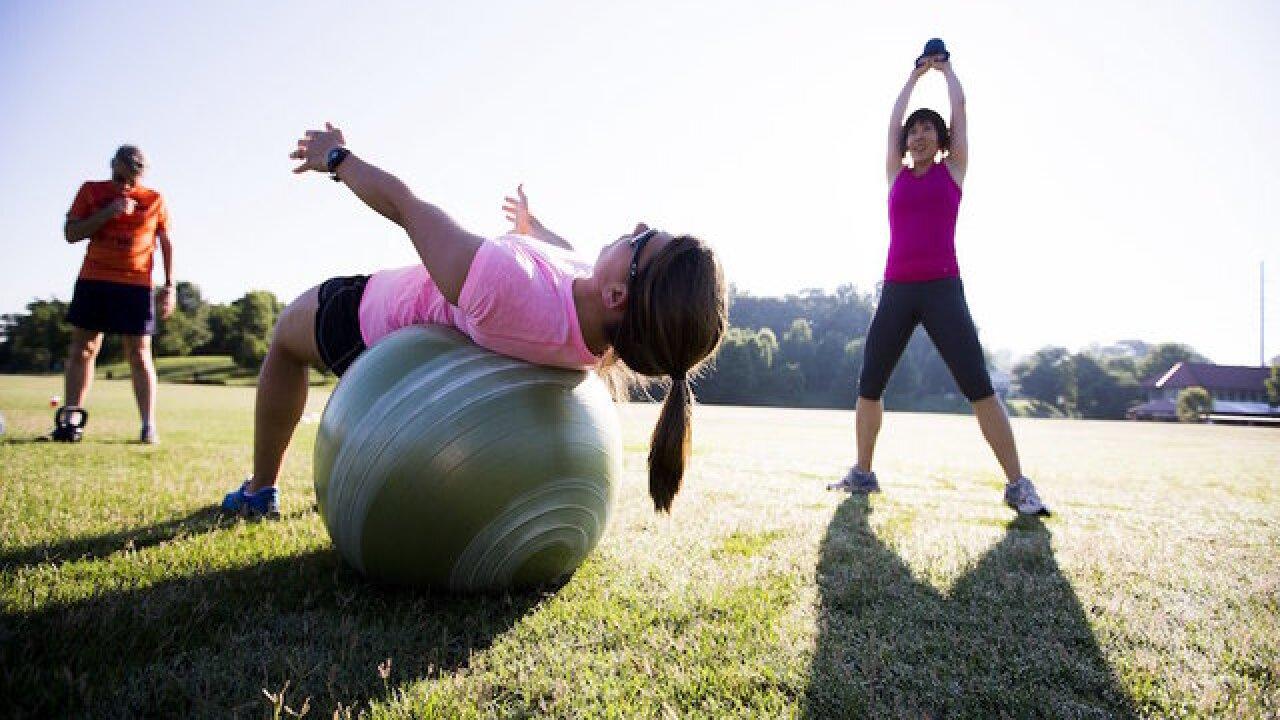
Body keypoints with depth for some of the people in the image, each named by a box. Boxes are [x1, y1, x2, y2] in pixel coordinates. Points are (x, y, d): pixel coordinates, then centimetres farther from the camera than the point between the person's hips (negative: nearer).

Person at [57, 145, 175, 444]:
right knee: (81, 349, 4)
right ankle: (69, 422, 10)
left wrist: (169, 285, 2)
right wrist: (108, 213, -14)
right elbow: (70, 233, 0)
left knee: (139, 354, -3)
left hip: (136, 286, -2)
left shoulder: (154, 201, 2)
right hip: (93, 282, 2)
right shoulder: (91, 192, 5)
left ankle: (149, 426, -3)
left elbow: (167, 243, 8)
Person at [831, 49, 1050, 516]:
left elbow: (959, 107, 17)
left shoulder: (952, 168, 12)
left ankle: (1018, 485, -4)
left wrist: (946, 68, 33)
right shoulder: (897, 174, 17)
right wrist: (915, 75, 37)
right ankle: (862, 474, 16)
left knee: (979, 387, -10)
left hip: (943, 289, -2)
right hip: (896, 291, 3)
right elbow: (894, 119, 23)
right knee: (868, 386, 2)